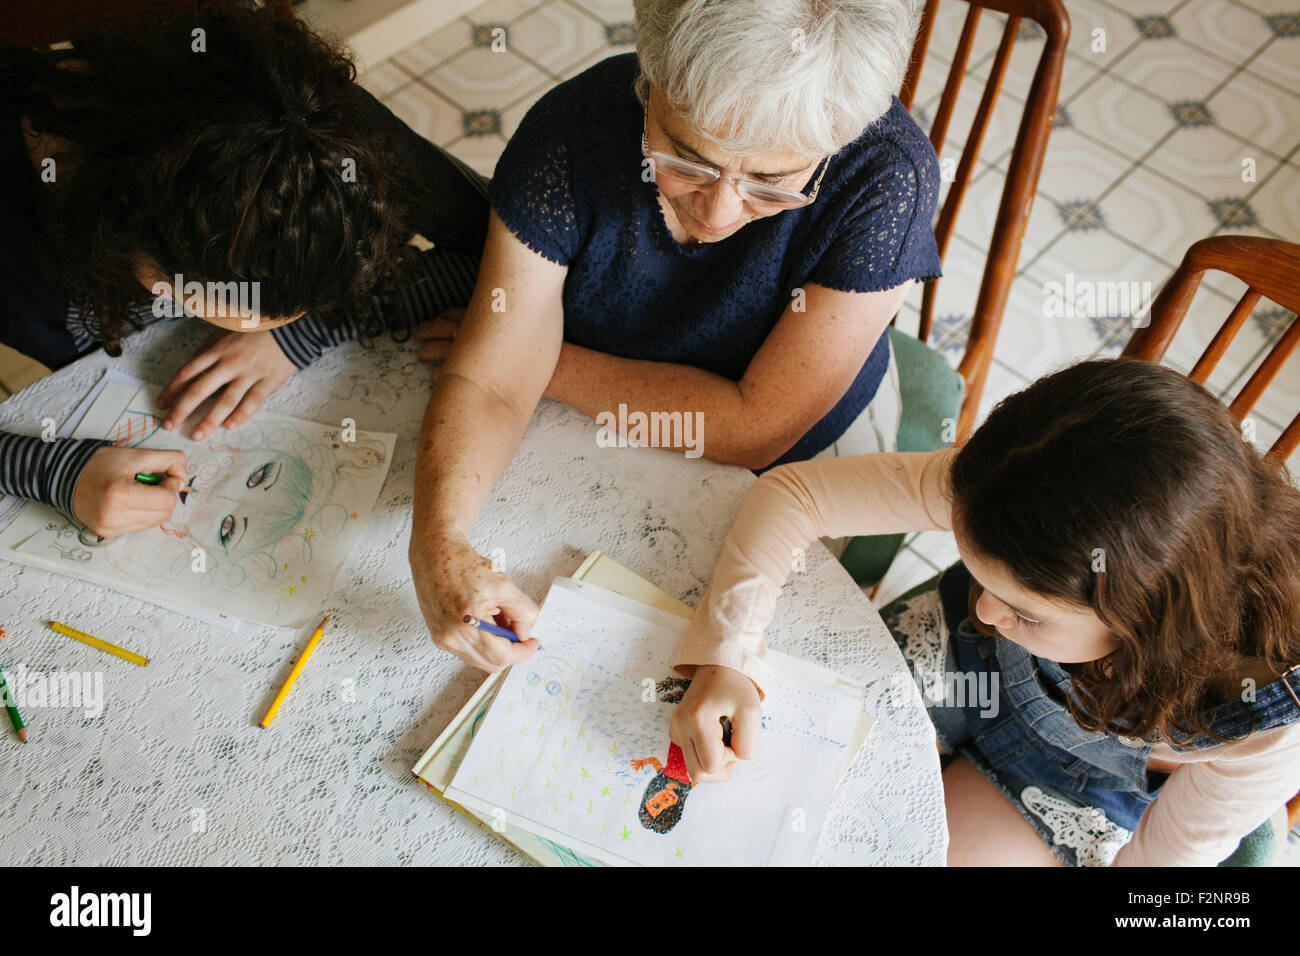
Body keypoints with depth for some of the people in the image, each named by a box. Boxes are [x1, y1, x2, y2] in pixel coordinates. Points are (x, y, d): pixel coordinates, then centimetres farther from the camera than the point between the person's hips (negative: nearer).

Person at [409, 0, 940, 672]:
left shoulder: (886, 174, -31)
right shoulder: (571, 129, -25)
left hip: (793, 462, -1)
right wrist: (439, 542, -42)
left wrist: (548, 360, -21)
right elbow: (486, 382, -23)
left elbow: (754, 429, -27)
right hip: (597, 434, 2)